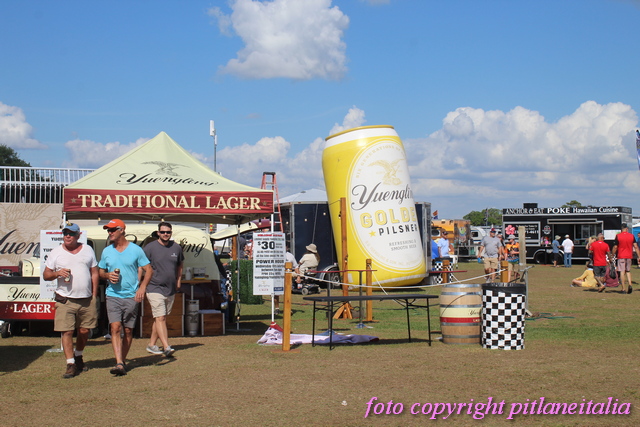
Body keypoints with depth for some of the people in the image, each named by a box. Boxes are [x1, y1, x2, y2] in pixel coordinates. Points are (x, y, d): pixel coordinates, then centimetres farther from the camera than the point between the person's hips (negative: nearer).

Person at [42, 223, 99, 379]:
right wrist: (57, 273, -15)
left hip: (86, 300, 2)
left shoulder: (88, 250, 10)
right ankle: (71, 364, -2)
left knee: (84, 331, 9)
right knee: (66, 332, -8)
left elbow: (94, 274, 12)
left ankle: (78, 356, 32)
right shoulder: (56, 253, 5)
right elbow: (46, 275, 7)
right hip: (65, 300, -2)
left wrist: (94, 296, 6)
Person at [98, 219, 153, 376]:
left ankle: (123, 360, 20)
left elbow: (148, 270, 3)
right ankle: (119, 363, -20)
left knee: (128, 331, 5)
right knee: (115, 328, -14)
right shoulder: (107, 251, 9)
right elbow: (101, 272, 18)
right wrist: (108, 275, -5)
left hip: (131, 296, -1)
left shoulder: (136, 250, 1)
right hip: (113, 296, 1)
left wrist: (142, 287, -12)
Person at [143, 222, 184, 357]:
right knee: (160, 318, -13)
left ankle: (151, 344, 22)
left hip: (171, 290, 5)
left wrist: (178, 281, 16)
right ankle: (166, 347, -20)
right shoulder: (150, 247, -6)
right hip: (155, 288, -5)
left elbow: (180, 265, 23)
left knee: (161, 318, 11)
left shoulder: (177, 248, 7)